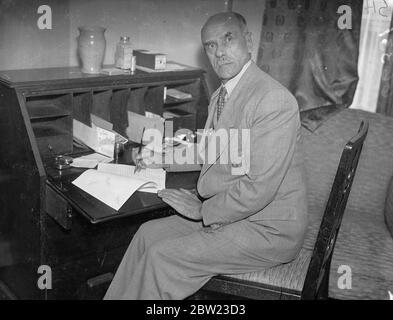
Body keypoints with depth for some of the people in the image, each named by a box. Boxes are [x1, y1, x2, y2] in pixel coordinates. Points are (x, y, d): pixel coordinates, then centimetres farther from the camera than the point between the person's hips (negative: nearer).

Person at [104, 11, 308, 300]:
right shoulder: (221, 96, 9)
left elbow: (258, 189, -25)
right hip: (222, 211, 9)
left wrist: (204, 210, -14)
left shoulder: (274, 100, -23)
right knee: (148, 233, 3)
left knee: (162, 256, -14)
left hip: (267, 230, -9)